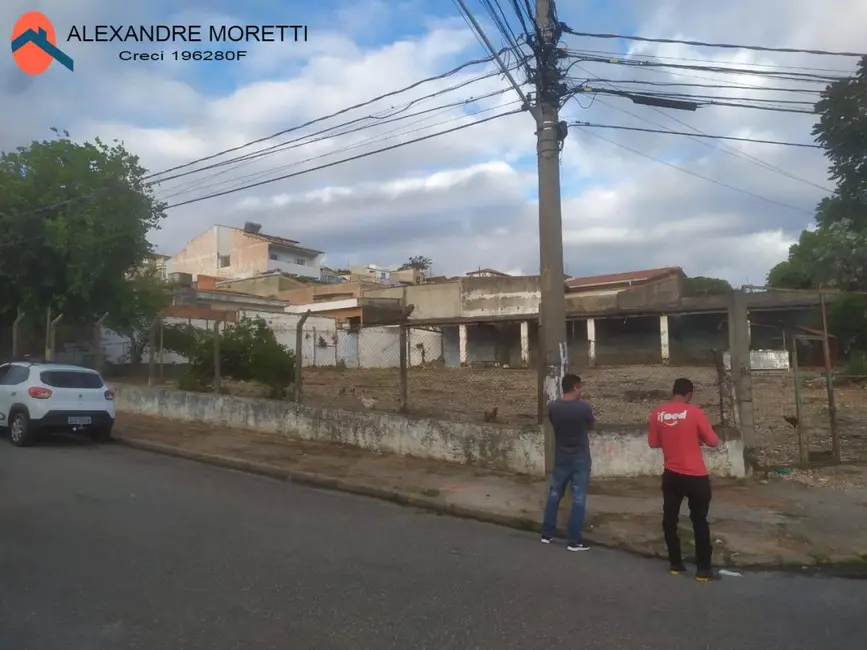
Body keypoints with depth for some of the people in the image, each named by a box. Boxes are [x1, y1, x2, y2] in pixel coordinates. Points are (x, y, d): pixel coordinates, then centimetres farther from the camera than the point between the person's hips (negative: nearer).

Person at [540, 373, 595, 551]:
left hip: (560, 458, 3)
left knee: (554, 494, 16)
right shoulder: (584, 407, -16)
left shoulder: (552, 407, -8)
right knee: (579, 498, 4)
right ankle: (574, 541, 7)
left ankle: (547, 533, 24)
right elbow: (592, 426, 3)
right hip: (580, 458, -3)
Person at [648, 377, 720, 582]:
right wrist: (697, 437, 11)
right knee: (700, 521, 8)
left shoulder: (657, 413, -2)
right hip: (696, 476, -3)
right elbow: (713, 441, -7)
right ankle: (703, 569, 13)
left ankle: (675, 563, 20)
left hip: (671, 475, 3)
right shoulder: (694, 412, -11)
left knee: (670, 519, 13)